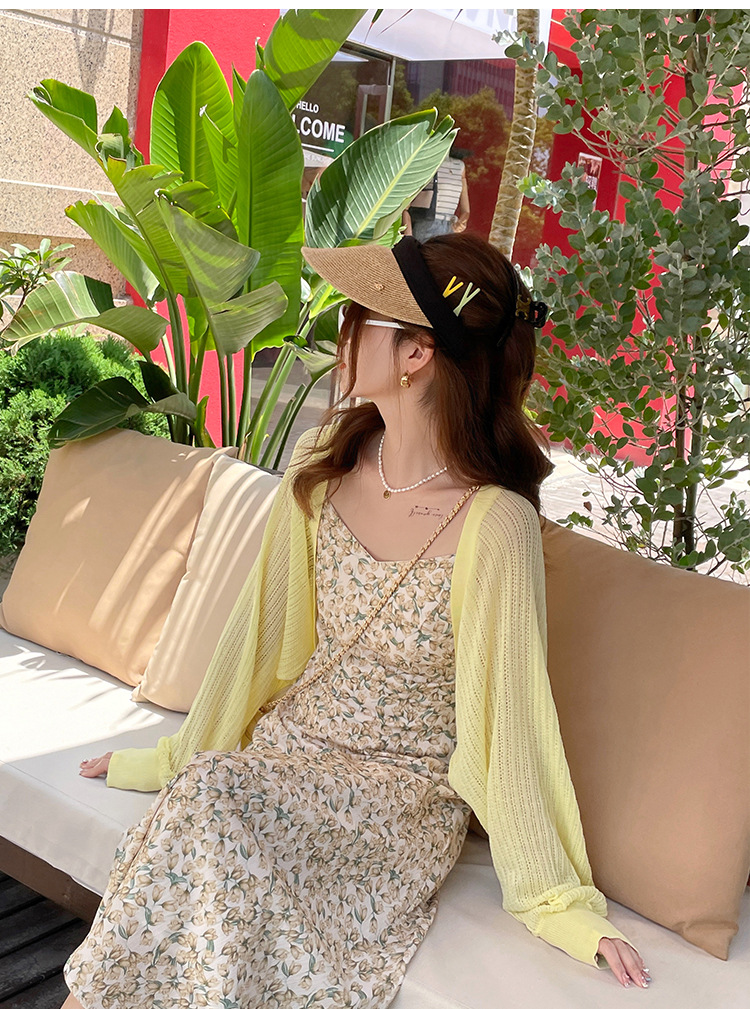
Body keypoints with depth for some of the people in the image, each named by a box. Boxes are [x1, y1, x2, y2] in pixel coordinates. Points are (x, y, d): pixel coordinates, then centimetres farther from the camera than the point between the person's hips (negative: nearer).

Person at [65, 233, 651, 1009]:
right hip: (288, 752, 5)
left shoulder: (494, 523, -21)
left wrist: (559, 902, -10)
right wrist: (178, 756, 13)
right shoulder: (323, 463, -3)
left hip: (406, 792, -4)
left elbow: (507, 711, -15)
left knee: (212, 807, -29)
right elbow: (265, 630, 6)